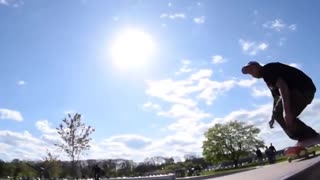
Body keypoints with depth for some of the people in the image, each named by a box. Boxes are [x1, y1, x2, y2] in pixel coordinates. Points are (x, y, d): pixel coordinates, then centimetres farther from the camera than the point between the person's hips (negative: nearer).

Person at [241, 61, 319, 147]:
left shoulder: (267, 70, -10)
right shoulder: (268, 75, 22)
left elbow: (282, 87, -24)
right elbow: (276, 96, 28)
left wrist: (286, 111, -31)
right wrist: (273, 117, 28)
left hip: (302, 89, -10)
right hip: (302, 90, 10)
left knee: (280, 114, -17)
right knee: (279, 114, 9)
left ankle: (310, 137, -12)